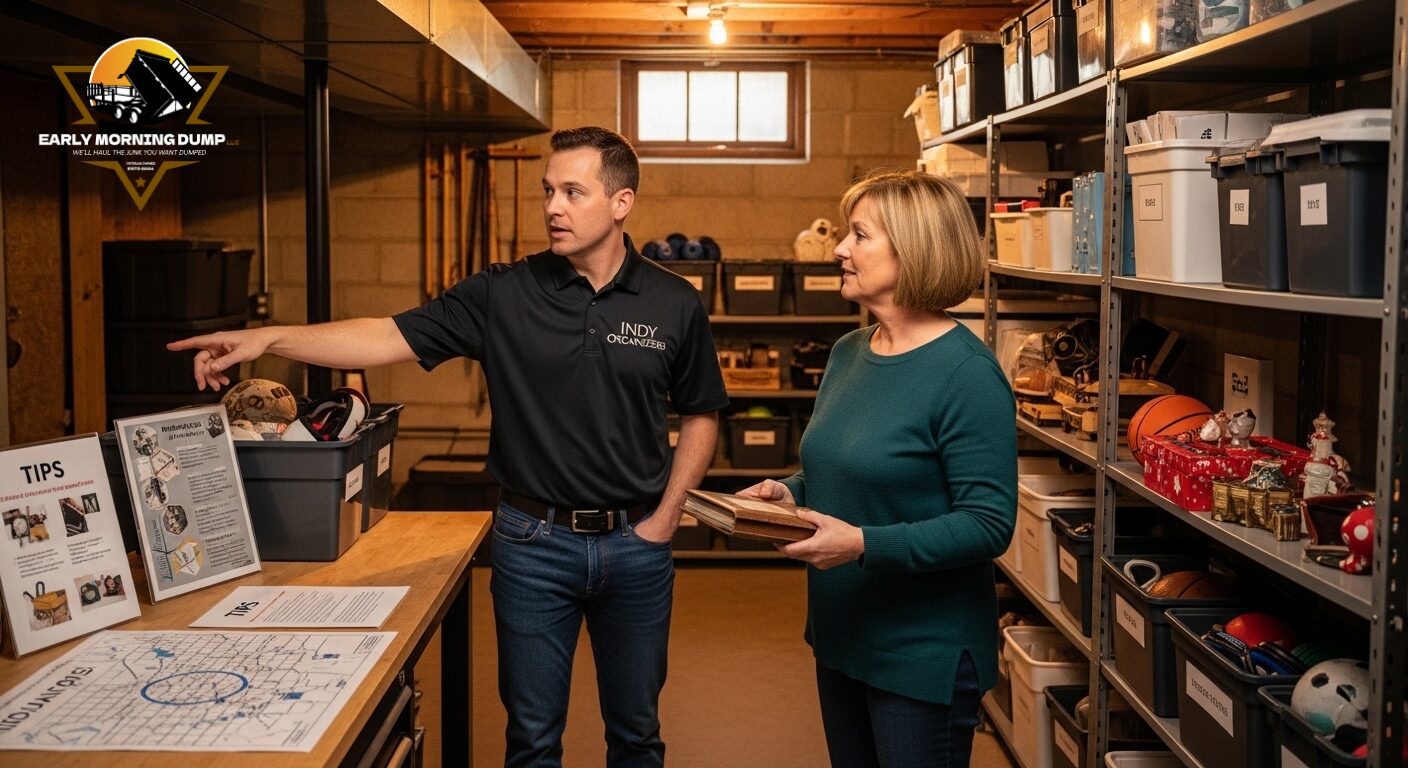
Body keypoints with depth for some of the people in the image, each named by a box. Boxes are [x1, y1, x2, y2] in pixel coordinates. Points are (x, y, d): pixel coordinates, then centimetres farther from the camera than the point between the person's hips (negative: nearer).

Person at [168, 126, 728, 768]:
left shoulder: (676, 305, -2)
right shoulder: (503, 295, -4)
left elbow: (700, 415, 8)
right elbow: (394, 336, -12)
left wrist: (665, 516, -1)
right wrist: (270, 339, -24)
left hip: (636, 546, 1)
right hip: (533, 542, 0)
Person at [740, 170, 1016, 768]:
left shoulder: (966, 373, -19)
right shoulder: (847, 353, 6)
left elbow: (989, 524, -22)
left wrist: (865, 545, -29)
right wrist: (791, 491, -2)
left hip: (923, 653, -8)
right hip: (840, 637, 8)